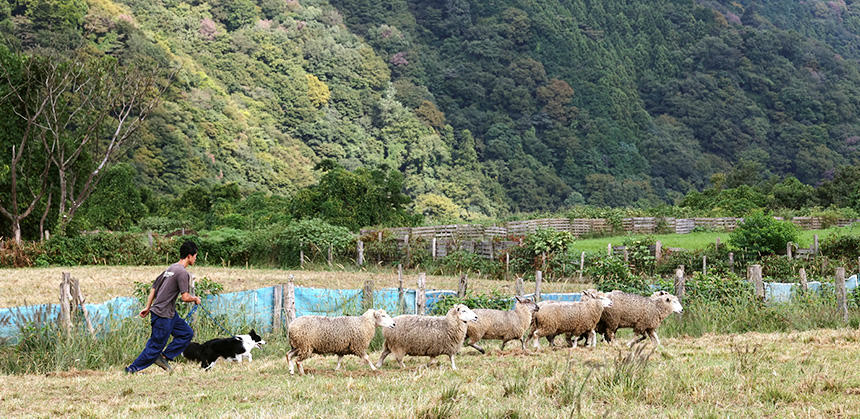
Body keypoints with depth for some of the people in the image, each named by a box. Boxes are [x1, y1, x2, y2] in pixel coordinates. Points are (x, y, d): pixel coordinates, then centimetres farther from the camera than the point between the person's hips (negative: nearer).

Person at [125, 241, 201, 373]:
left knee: (187, 333, 12)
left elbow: (154, 288, 17)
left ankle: (164, 357, 12)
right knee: (155, 346, -2)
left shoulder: (170, 268, 12)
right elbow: (185, 297, -22)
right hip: (163, 315, -10)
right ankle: (132, 370, 6)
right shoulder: (182, 273, -17)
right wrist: (195, 299, -1)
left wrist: (148, 307, 21)